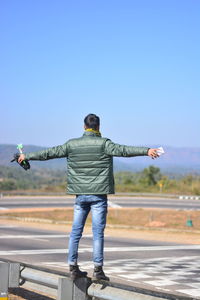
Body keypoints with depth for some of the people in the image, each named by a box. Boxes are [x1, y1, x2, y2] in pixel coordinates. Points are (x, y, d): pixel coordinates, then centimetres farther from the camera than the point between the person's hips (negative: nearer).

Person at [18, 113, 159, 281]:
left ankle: (73, 268, 12)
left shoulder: (72, 145, 5)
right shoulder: (103, 143, -6)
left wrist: (27, 156, 22)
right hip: (99, 195, -3)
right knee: (98, 233, -1)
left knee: (75, 232, 10)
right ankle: (98, 270, -2)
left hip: (80, 195, 3)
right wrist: (146, 151, -24)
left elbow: (48, 153, 10)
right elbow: (123, 150, -19)